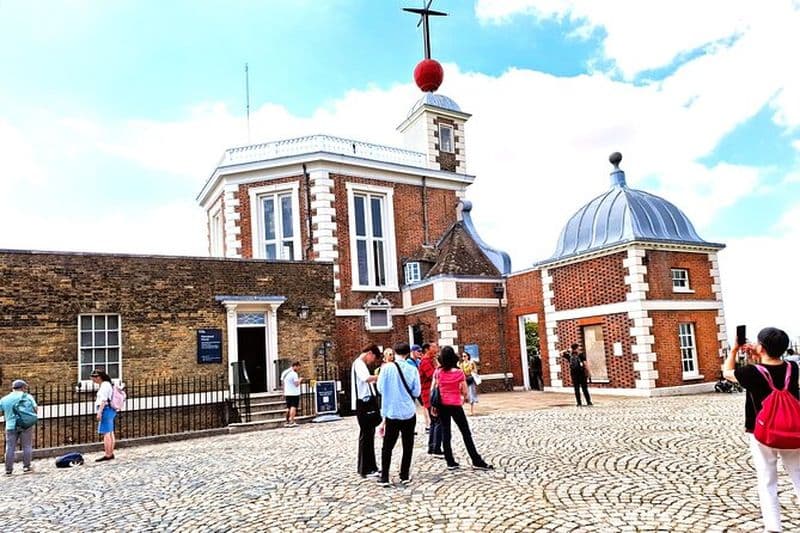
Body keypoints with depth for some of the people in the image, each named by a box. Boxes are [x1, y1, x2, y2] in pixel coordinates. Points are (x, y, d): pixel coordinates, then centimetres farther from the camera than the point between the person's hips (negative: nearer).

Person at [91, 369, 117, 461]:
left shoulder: (104, 385, -13)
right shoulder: (106, 384, 18)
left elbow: (103, 400, -20)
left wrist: (99, 412, -22)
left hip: (106, 410, -11)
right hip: (110, 410, 11)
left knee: (106, 433, -9)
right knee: (110, 433, 13)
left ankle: (107, 455, -9)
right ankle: (111, 453, 18)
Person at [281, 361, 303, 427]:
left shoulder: (284, 373, 11)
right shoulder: (294, 374, -16)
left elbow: (283, 383, 16)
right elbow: (297, 384, -19)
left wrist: (284, 392, 22)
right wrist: (300, 380, 0)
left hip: (287, 393, 8)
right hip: (294, 393, -8)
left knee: (288, 407, 13)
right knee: (293, 407, -6)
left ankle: (287, 422, 14)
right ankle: (291, 421, -11)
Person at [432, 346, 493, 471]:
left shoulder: (438, 372, -2)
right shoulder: (459, 372, -8)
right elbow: (465, 391, -5)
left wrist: (433, 405, 7)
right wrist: (464, 398, 16)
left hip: (442, 405, 3)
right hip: (455, 405, -3)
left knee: (445, 433, 9)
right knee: (466, 433, 3)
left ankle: (450, 462, 11)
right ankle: (477, 462, 5)